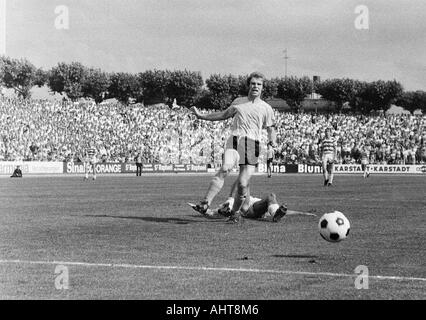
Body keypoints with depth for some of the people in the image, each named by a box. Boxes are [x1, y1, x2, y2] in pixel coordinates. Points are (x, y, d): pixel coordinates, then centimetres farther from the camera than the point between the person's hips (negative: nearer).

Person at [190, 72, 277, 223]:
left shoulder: (266, 108, 12)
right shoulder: (238, 102, 18)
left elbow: (270, 129, 14)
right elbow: (224, 115, 31)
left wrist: (273, 142, -8)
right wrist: (201, 116, 30)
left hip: (252, 145, 0)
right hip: (235, 140, 0)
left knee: (243, 183, -9)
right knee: (225, 168, -27)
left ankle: (235, 212, 15)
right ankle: (205, 203, -36)